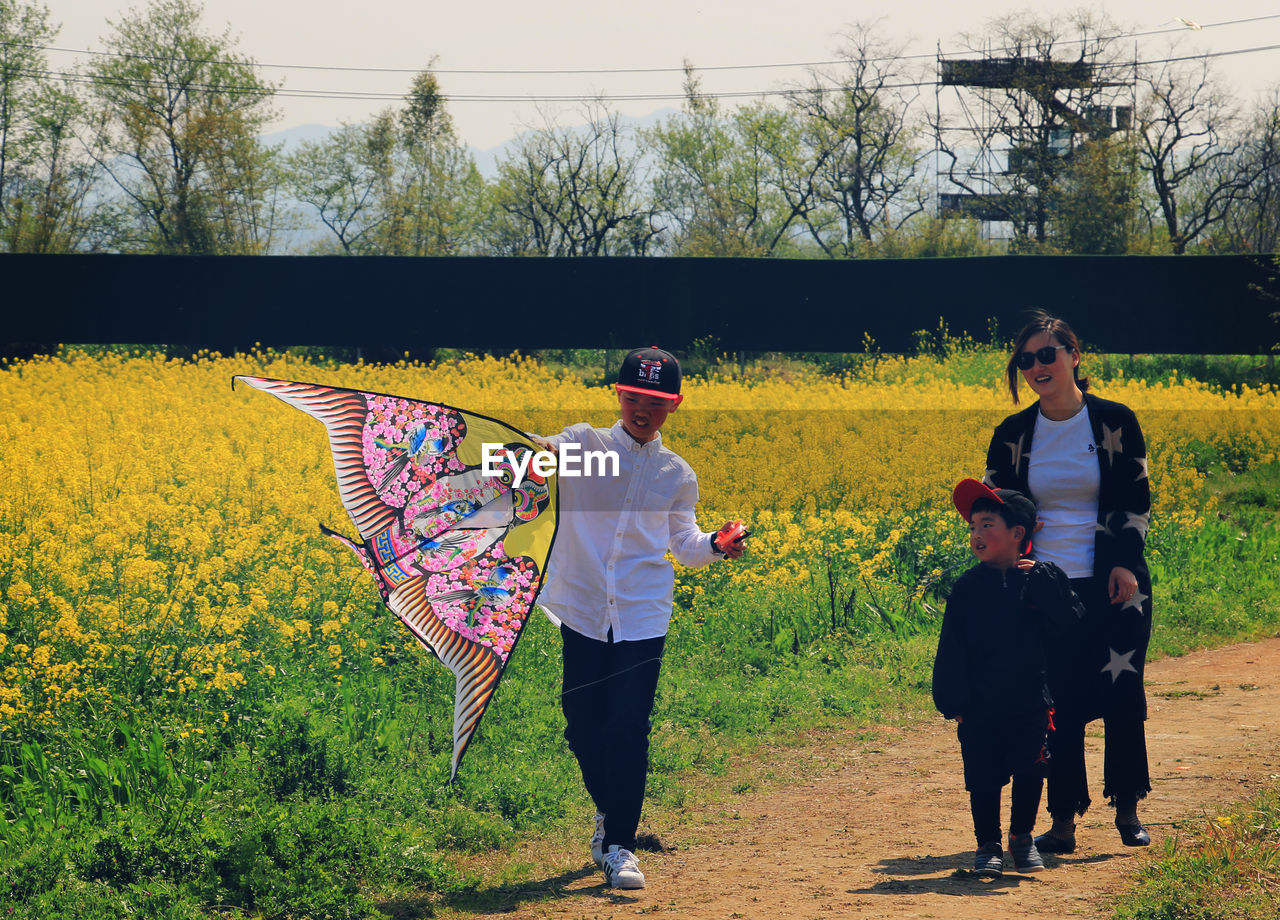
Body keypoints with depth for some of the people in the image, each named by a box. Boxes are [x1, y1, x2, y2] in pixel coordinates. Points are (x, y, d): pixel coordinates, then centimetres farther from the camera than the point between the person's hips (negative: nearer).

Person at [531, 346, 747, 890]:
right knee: (582, 728, 3)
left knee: (629, 732, -6)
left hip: (643, 618, 1)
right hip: (584, 612, -1)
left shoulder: (677, 475, 10)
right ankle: (607, 809, 30)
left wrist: (715, 545, -4)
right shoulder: (583, 446, 2)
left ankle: (618, 845, 1)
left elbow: (682, 543, 18)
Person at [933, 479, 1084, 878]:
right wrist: (953, 703, -5)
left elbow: (1067, 625, -13)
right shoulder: (968, 588, 0)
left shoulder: (1044, 580, -1)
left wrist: (1040, 583, -18)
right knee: (983, 777, 3)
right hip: (980, 706, 0)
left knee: (1029, 773, 5)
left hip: (1030, 704, 0)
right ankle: (988, 844, 16)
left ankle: (1023, 837, 24)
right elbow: (951, 650, 0)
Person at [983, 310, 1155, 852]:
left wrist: (1126, 562, -9)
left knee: (1122, 694, -2)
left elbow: (1136, 501, 4)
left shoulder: (1116, 422, 1)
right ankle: (1062, 822, 6)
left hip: (1113, 584, -1)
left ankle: (1127, 809, 13)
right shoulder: (1012, 435, 6)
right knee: (1058, 705, -1)